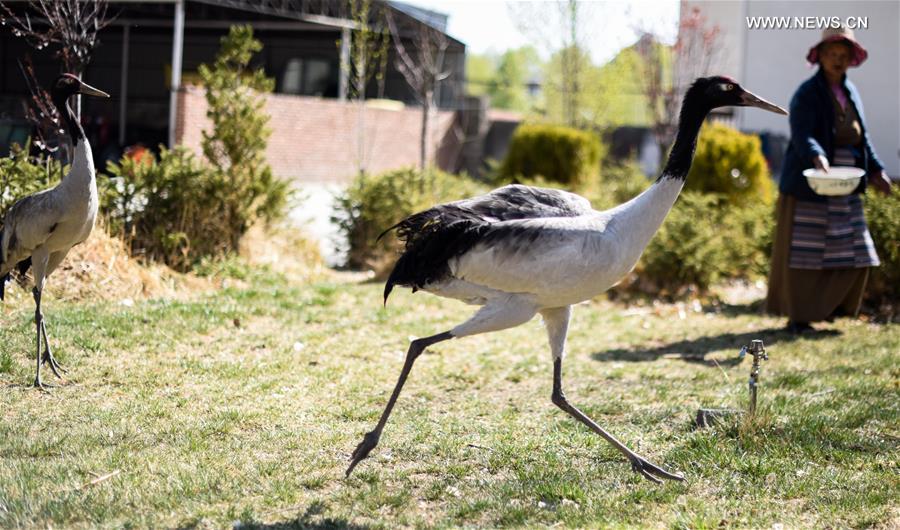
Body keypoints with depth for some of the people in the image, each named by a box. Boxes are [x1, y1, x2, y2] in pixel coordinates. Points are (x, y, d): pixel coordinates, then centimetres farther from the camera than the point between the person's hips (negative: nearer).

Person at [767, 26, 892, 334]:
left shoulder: (851, 93, 12)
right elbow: (801, 136, -24)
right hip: (808, 189, -7)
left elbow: (862, 139, 18)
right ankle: (797, 316, 8)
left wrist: (875, 170, 7)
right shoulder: (807, 94, -10)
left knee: (853, 256, 7)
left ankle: (827, 305, 23)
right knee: (802, 253, -2)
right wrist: (817, 157, -42)